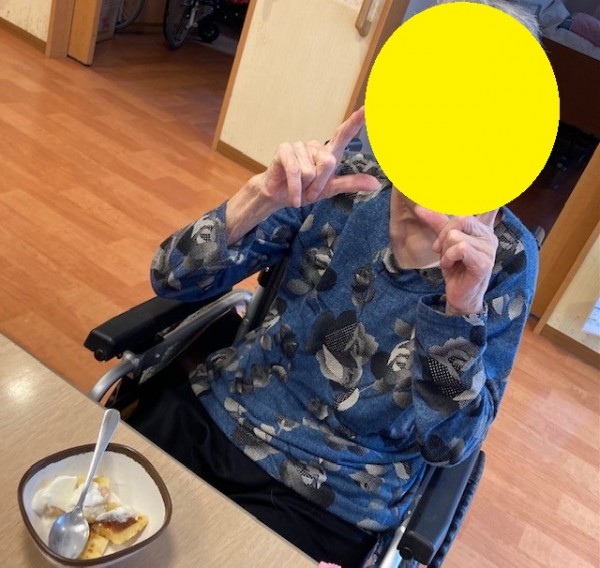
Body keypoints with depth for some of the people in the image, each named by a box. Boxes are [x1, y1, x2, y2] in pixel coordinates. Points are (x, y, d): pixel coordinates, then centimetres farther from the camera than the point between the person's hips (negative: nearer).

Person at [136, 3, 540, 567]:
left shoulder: (505, 257, -11)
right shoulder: (341, 184, -8)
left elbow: (447, 445, -11)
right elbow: (173, 280, -8)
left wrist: (464, 310, -27)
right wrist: (262, 197, -26)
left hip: (327, 498, -1)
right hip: (215, 411, 2)